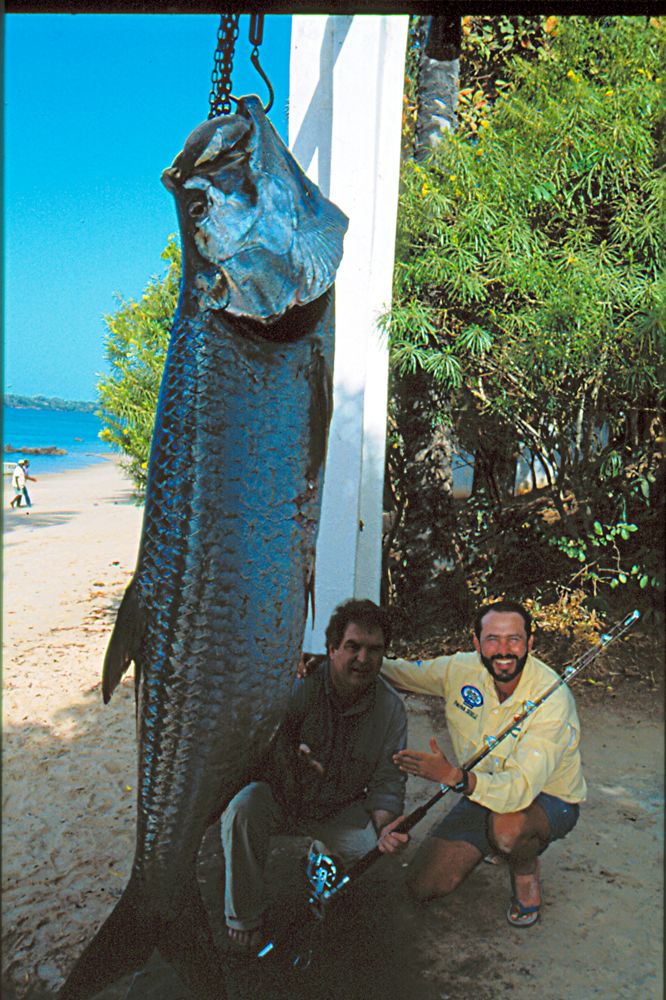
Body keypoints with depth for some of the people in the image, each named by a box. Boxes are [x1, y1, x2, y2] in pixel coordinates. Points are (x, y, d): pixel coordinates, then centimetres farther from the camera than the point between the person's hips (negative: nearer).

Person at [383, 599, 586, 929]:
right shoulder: (461, 670, -14)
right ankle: (494, 845, 23)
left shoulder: (552, 698, -30)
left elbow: (521, 789, -40)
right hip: (484, 792, 5)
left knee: (507, 825, -39)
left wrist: (454, 776, -56)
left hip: (548, 799, -5)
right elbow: (401, 671, 4)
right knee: (424, 886, -3)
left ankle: (526, 869, -2)